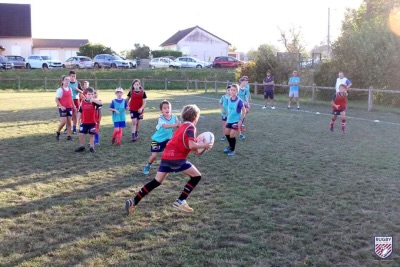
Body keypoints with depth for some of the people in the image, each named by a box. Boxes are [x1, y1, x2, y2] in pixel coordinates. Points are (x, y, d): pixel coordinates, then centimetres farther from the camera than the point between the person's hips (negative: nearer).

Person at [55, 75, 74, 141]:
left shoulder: (70, 89, 10)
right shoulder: (60, 90, -9)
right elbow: (56, 99, -10)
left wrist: (73, 105, 8)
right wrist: (61, 106, -20)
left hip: (69, 108, 6)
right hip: (63, 108, -6)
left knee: (69, 122, 6)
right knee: (63, 122, -10)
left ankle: (69, 136, 11)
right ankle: (57, 132, 15)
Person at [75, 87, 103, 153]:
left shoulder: (94, 102, -6)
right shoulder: (82, 102, 1)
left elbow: (101, 103, -28)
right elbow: (80, 112, 8)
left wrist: (93, 100, -37)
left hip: (92, 122, -2)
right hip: (84, 122, 2)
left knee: (91, 135, 7)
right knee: (81, 134, 2)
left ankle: (92, 147, 17)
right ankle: (82, 146, 19)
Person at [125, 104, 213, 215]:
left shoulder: (182, 126, 23)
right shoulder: (191, 127, -5)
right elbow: (191, 145, -17)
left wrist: (197, 145, 15)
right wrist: (204, 145, -4)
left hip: (166, 156, 8)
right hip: (176, 157, -8)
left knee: (156, 182, 13)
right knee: (196, 176, 4)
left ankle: (133, 201, 8)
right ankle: (180, 202, 2)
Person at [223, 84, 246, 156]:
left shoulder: (239, 101, -20)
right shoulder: (229, 99, -1)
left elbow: (244, 111, -13)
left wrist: (241, 120, -15)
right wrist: (228, 119, 15)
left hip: (236, 121, -7)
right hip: (229, 120, 7)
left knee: (232, 135, -7)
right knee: (226, 133, 16)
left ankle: (232, 150, 13)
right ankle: (230, 146, 40)